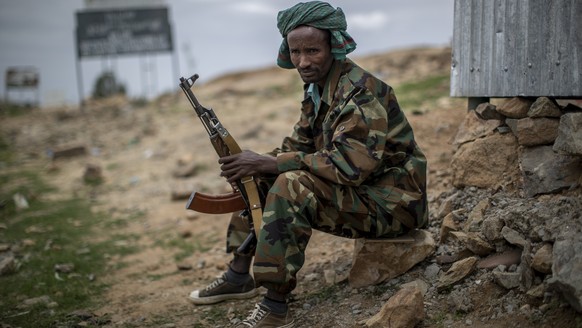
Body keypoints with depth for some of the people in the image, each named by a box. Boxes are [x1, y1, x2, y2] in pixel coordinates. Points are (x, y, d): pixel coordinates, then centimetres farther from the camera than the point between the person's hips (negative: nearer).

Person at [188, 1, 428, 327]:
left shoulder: (360, 93, -23)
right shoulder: (318, 87, 5)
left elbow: (350, 164, -33)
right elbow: (299, 144, 11)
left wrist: (268, 163, -30)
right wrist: (257, 163, -9)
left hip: (392, 199, -9)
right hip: (356, 188, 10)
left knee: (292, 187, -30)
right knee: (258, 178, 7)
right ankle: (240, 275, 14)